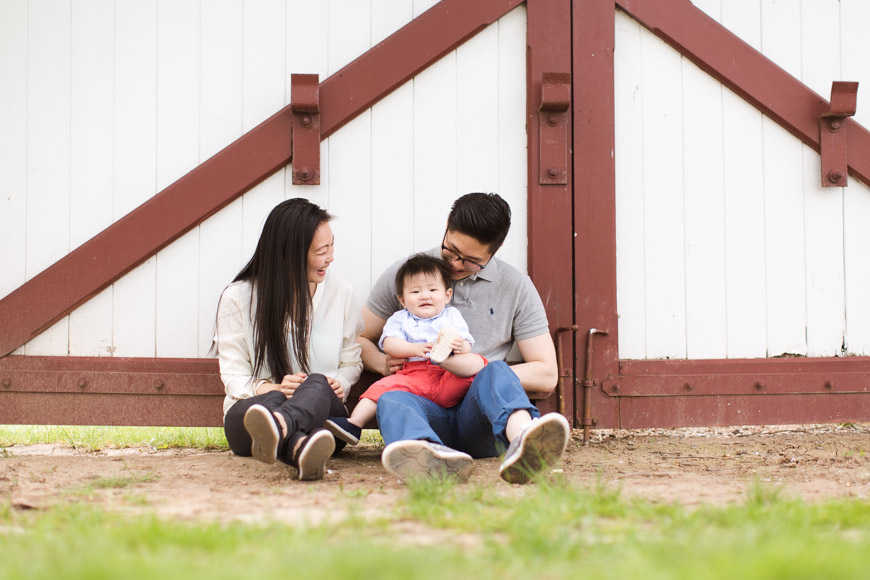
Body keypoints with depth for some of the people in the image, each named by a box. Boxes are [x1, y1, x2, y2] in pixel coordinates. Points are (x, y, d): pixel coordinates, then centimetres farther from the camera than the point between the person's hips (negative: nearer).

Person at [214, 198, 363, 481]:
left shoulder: (340, 293, 13)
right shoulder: (238, 297, 4)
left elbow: (351, 361, 19)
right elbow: (233, 376, 0)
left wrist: (340, 384, -7)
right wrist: (271, 389, -23)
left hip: (321, 409, 1)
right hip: (250, 409, -1)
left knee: (318, 383, -36)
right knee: (272, 398, -39)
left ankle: (278, 427, -75)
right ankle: (299, 448, -78)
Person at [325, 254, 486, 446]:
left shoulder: (452, 316, 22)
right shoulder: (400, 319, 21)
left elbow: (467, 346, 8)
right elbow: (389, 344, 2)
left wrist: (460, 347, -19)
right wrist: (414, 349, -18)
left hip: (448, 382, 0)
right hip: (413, 375, 0)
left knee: (477, 362, -26)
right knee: (386, 385, -27)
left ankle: (442, 356, -51)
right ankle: (354, 424, -36)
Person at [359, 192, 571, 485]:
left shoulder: (516, 287, 11)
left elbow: (546, 375, 8)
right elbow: (359, 339, 22)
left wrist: (478, 371, -6)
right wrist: (382, 363, -2)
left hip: (478, 410, 0)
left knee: (494, 373, -34)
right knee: (392, 400, -35)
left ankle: (522, 445, -69)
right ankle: (431, 456, -72)